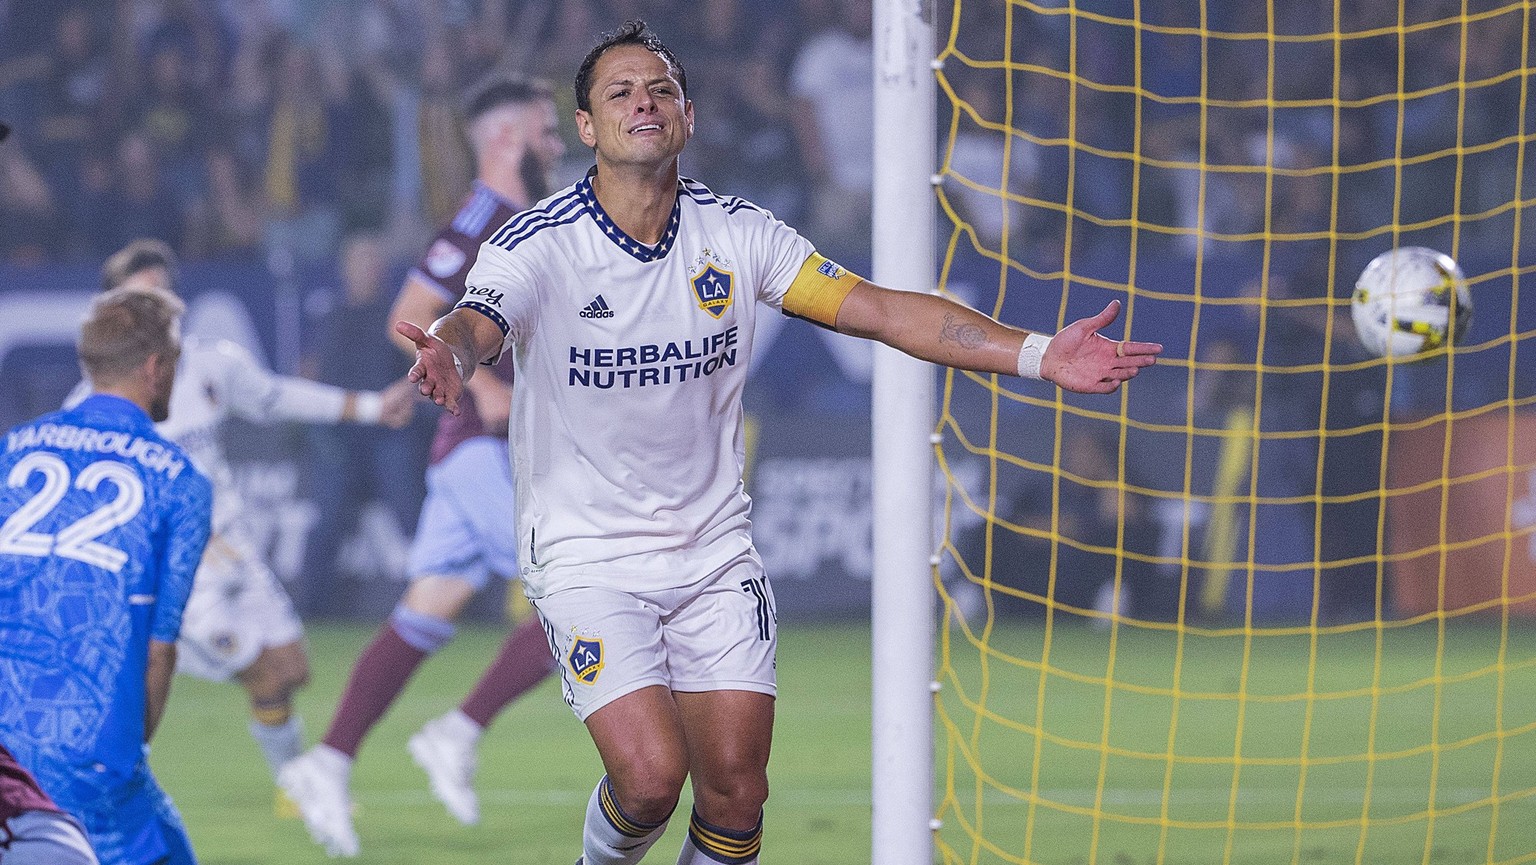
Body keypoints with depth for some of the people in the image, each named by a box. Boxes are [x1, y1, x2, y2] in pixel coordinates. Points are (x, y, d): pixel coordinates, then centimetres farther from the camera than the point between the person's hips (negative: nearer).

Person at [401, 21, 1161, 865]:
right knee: (651, 775, -18)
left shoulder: (736, 234, -2)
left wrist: (1039, 353, -16)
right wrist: (447, 357, -59)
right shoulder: (534, 247, -13)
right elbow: (472, 325, -32)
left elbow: (882, 309, -5)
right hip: (587, 559, -4)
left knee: (736, 792, -4)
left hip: (714, 556, 4)